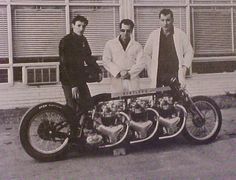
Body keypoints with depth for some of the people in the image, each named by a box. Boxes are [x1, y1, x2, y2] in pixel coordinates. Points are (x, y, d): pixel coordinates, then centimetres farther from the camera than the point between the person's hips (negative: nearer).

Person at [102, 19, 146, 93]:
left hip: (132, 81, 1)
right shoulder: (110, 44, 10)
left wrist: (129, 73, -12)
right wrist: (119, 72, -10)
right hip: (117, 82, 0)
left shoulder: (137, 46, 11)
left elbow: (141, 63, 2)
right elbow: (106, 61, 3)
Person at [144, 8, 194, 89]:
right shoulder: (154, 35, 8)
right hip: (158, 75, 1)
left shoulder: (180, 34, 4)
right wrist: (150, 72, 6)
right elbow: (147, 53, 14)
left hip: (176, 74, -1)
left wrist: (185, 66, -1)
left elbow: (189, 52, 11)